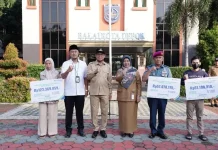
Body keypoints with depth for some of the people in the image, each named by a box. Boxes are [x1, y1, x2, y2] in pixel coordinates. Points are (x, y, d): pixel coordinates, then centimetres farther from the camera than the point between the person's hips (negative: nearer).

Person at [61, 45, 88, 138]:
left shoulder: (83, 64, 6)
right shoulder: (65, 64, -1)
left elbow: (85, 77, 11)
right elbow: (63, 76, -14)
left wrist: (86, 89, 8)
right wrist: (68, 71, -34)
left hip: (80, 92, 2)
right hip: (69, 92, -1)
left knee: (79, 112, 10)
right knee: (69, 112, 6)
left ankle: (80, 129, 22)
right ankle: (68, 130, 18)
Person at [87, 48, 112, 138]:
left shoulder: (107, 66, 10)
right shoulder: (91, 65, 3)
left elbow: (110, 80, 11)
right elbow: (87, 77, -4)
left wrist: (110, 92, 8)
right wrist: (94, 72, -23)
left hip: (105, 92, 2)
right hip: (94, 92, -1)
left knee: (105, 111, 6)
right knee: (94, 111, 4)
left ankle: (103, 129, 19)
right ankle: (96, 129, 18)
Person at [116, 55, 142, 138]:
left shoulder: (135, 71, 3)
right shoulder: (120, 71, 6)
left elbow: (139, 84, -1)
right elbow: (117, 79, -13)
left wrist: (139, 95, -7)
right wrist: (122, 74, -32)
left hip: (132, 95, -1)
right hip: (122, 95, 1)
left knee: (131, 113, 3)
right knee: (123, 113, 6)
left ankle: (131, 130, 15)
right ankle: (123, 130, 18)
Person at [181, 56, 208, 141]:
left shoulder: (203, 73, 7)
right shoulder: (187, 73, 4)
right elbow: (182, 83, 2)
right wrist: (185, 80, -18)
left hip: (200, 98, 1)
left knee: (200, 117, 8)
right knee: (189, 116, 4)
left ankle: (201, 133, 16)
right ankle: (189, 133, 13)